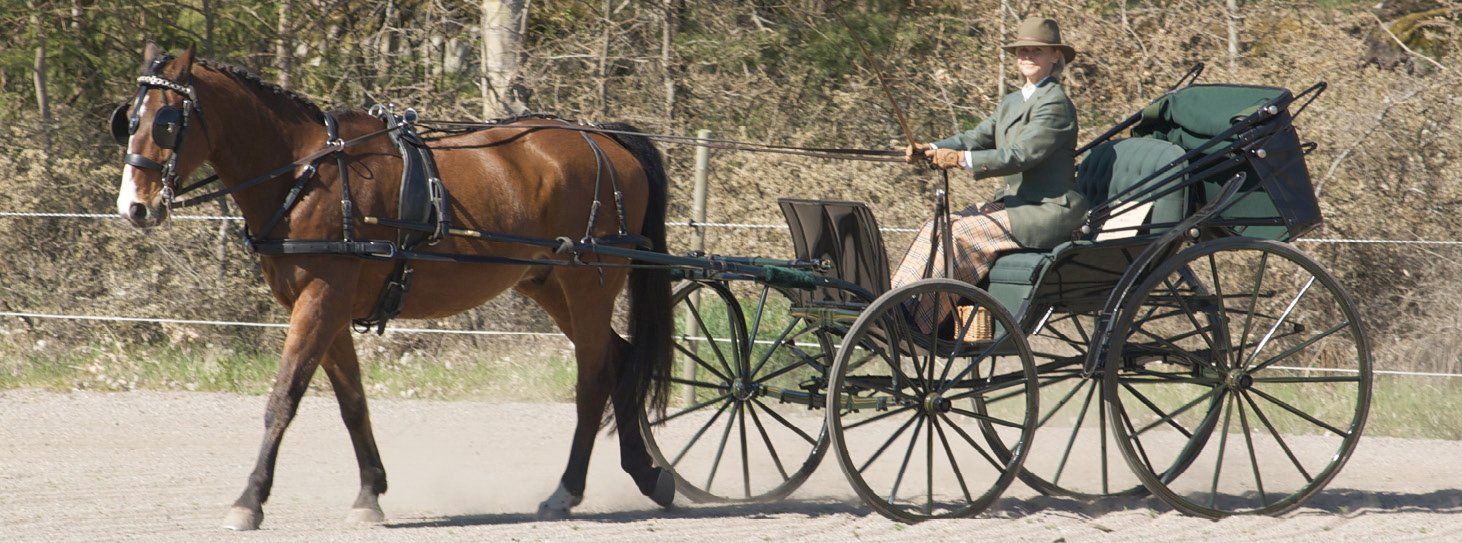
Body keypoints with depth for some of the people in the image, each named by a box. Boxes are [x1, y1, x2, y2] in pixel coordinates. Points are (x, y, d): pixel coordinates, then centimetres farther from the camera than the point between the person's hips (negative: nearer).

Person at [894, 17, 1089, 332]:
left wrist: (963, 159, -26)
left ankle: (914, 325, -21)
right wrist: (932, 150, -7)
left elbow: (1020, 155, -22)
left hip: (1047, 212, -9)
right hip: (1012, 202, 9)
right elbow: (978, 138, 11)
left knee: (960, 233, -22)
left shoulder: (1056, 103, -13)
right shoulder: (1012, 103, 18)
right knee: (937, 228, -6)